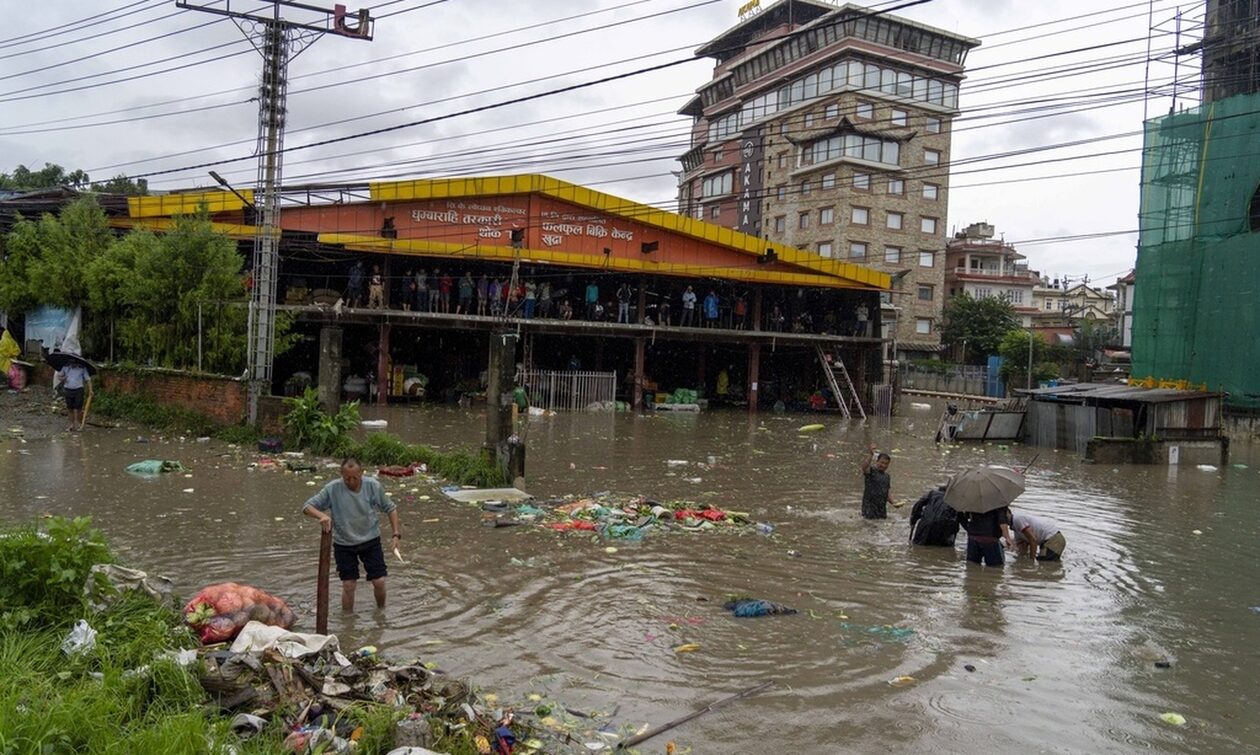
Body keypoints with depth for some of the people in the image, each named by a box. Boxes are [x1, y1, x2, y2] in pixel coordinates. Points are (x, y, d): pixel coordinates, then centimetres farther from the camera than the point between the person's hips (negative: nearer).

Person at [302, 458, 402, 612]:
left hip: (370, 540, 1)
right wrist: (321, 515, -36)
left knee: (379, 582, 1)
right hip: (344, 544, -1)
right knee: (348, 585, 2)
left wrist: (396, 534, -8)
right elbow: (307, 506, -15)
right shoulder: (332, 489, -17)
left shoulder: (373, 486, -15)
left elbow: (390, 508, -2)